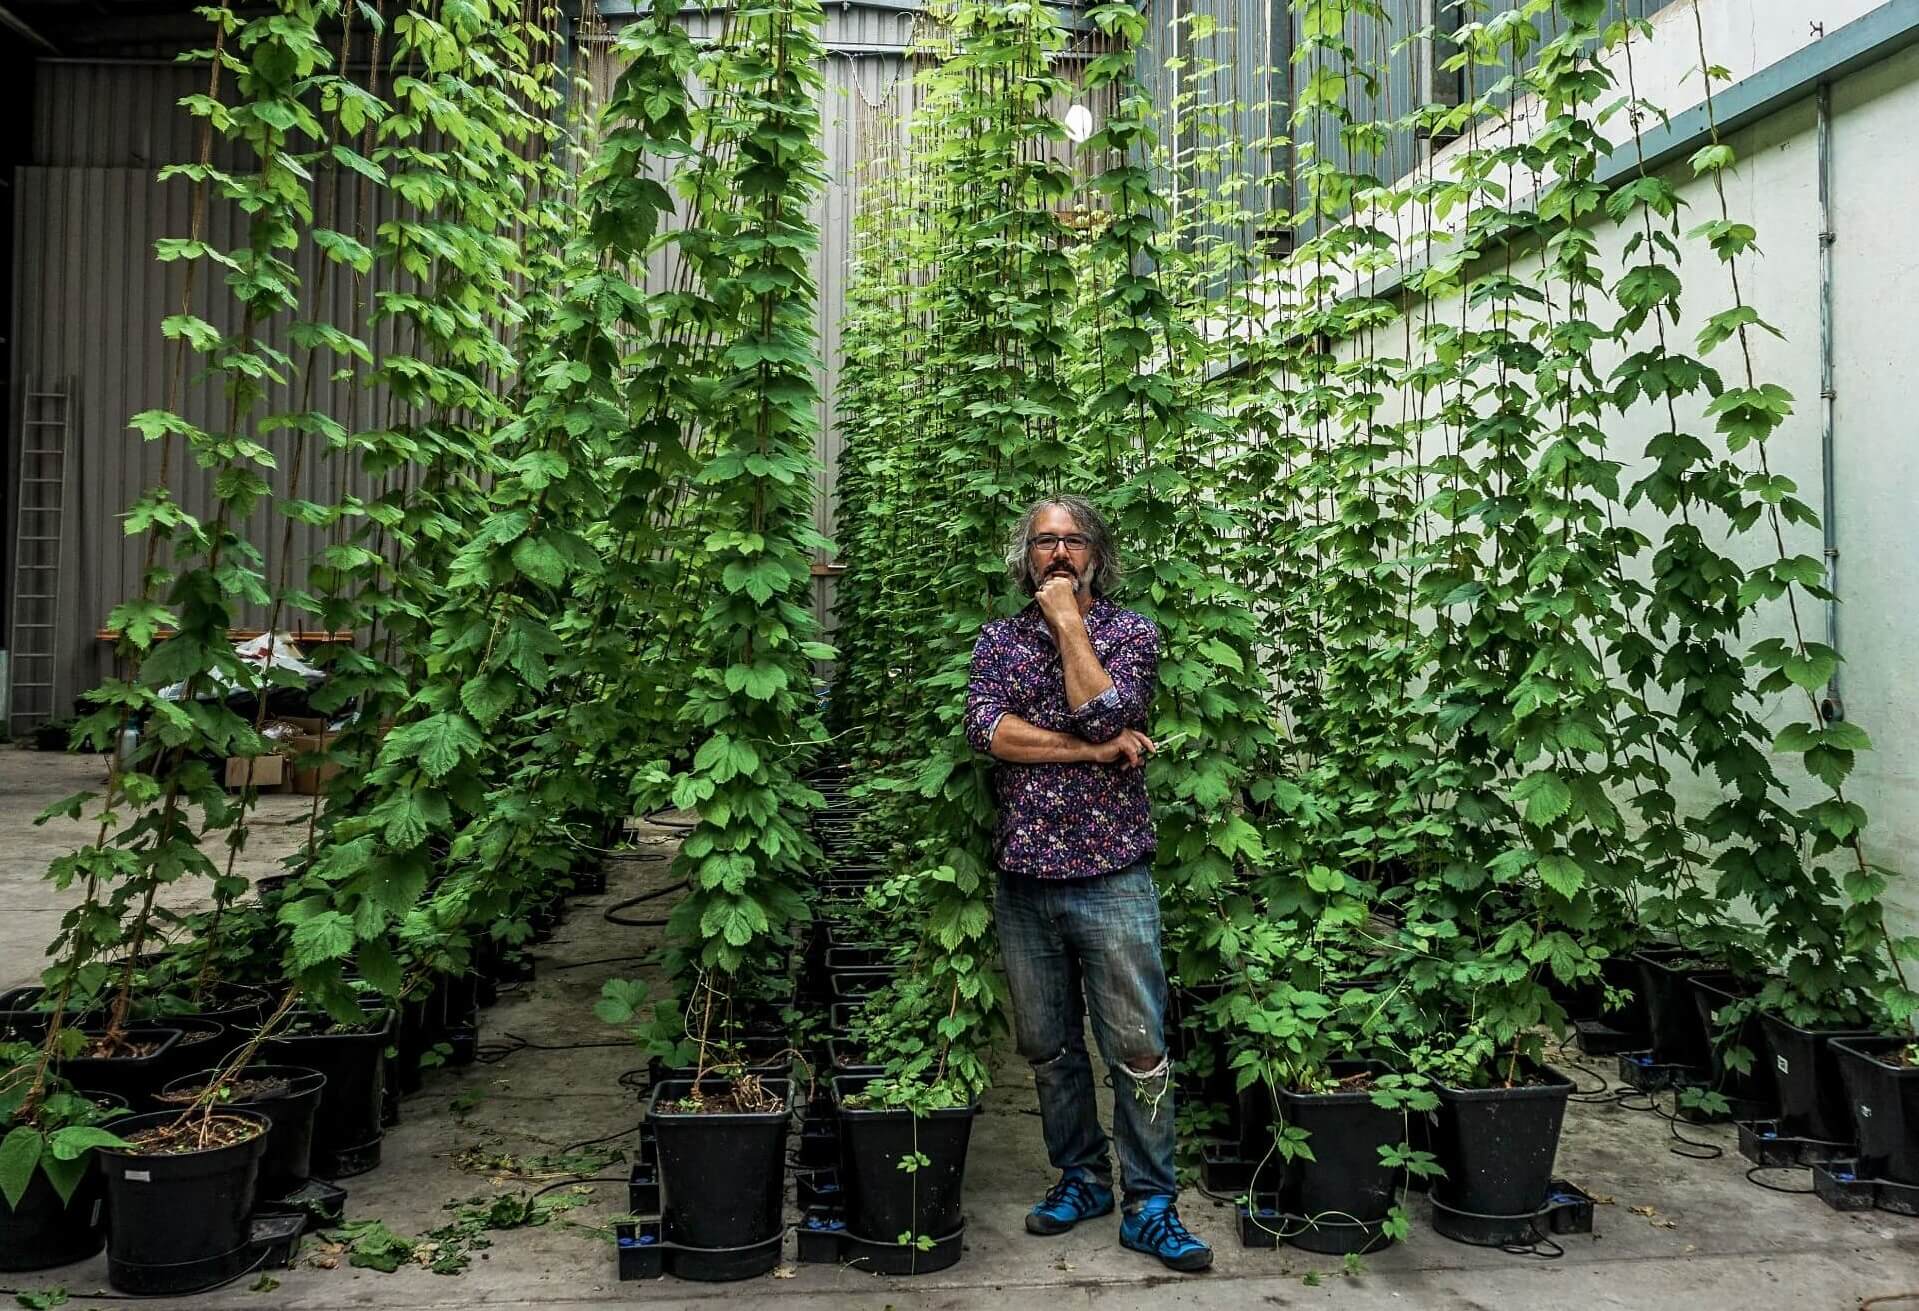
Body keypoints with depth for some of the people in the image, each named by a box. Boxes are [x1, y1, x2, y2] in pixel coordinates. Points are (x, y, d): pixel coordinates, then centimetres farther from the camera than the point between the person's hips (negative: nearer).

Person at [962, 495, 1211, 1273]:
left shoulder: (1130, 632, 2)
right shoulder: (1000, 639, 8)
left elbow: (1102, 712, -17)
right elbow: (984, 728, -10)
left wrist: (1069, 623, -9)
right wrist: (1091, 751, -14)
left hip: (1111, 878, -3)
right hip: (1023, 880, 3)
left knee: (1138, 1051, 0)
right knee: (1049, 1047, 13)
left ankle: (1149, 1206, 11)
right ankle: (1081, 1179, 30)